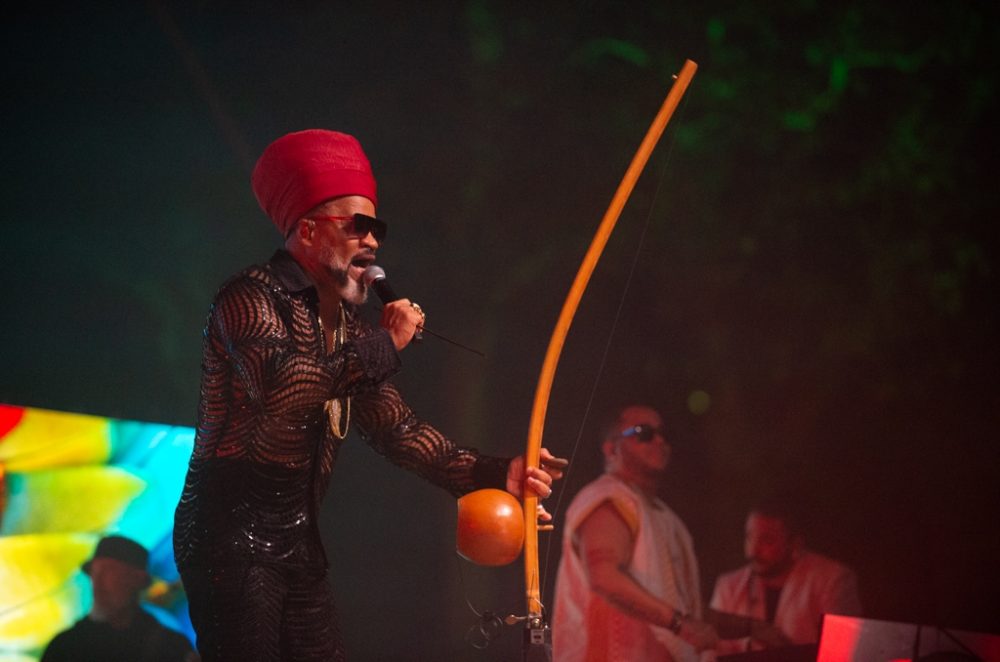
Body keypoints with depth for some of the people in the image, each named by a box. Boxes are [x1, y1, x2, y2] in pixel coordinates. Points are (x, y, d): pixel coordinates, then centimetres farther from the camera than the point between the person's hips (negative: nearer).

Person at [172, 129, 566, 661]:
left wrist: (494, 474, 0)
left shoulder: (348, 327, 15)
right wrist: (383, 344, -19)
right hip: (232, 539, -8)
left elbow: (397, 430, 12)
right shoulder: (251, 298, -11)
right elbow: (284, 389, -30)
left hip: (299, 541, 8)